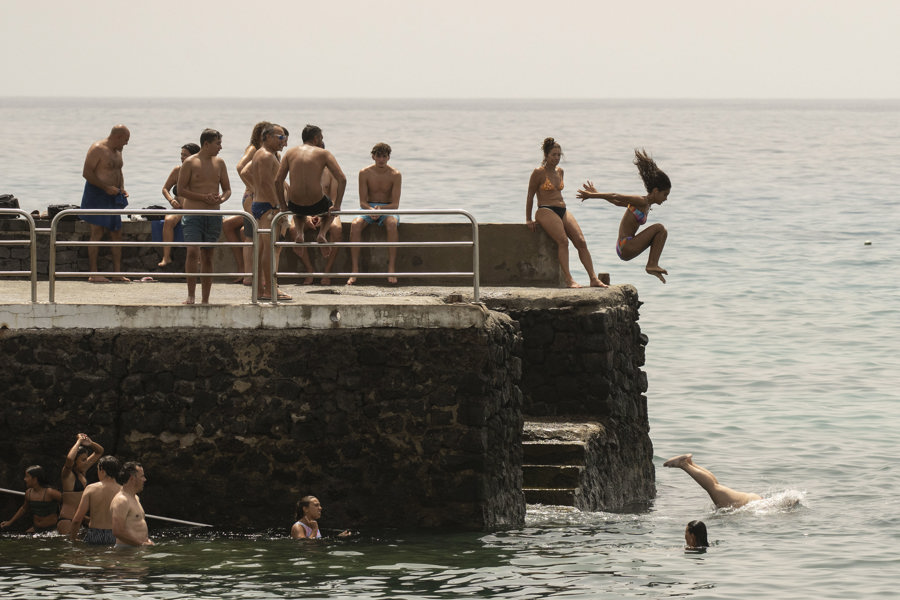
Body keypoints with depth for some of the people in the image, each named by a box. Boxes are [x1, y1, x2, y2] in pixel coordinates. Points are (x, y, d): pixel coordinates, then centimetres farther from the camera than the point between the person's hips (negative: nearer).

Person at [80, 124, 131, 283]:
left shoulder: (117, 151, 15)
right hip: (96, 196, -9)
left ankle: (117, 272, 12)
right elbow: (87, 173, -18)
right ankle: (93, 274, -7)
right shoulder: (97, 149, -13)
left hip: (112, 197, 9)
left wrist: (121, 188, 10)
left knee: (117, 233, 8)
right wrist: (107, 187, -20)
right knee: (97, 233, -8)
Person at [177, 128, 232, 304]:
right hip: (193, 213, -4)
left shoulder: (219, 163, 11)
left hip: (213, 216, 4)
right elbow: (181, 190, -6)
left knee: (207, 257, 6)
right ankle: (191, 295, -13)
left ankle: (205, 299, 10)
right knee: (193, 251, -19)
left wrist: (222, 198, -8)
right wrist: (204, 197, -16)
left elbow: (227, 189, 16)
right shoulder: (190, 163, -3)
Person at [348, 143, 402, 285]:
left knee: (392, 224, -38)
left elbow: (395, 204, -10)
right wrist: (371, 210, -27)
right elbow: (362, 202, -4)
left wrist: (381, 209, -29)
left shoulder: (395, 175, -6)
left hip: (388, 209, -1)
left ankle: (391, 268, -36)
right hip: (368, 208, 1)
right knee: (355, 225, -32)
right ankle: (355, 269, -31)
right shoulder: (365, 173, -4)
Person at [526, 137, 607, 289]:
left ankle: (594, 279, -16)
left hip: (563, 211, 7)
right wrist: (528, 220, 2)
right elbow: (530, 197, 1)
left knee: (581, 241, -11)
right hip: (546, 211, -7)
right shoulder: (538, 173, -3)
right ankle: (569, 280, -32)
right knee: (563, 241, -28)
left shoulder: (560, 171, 17)